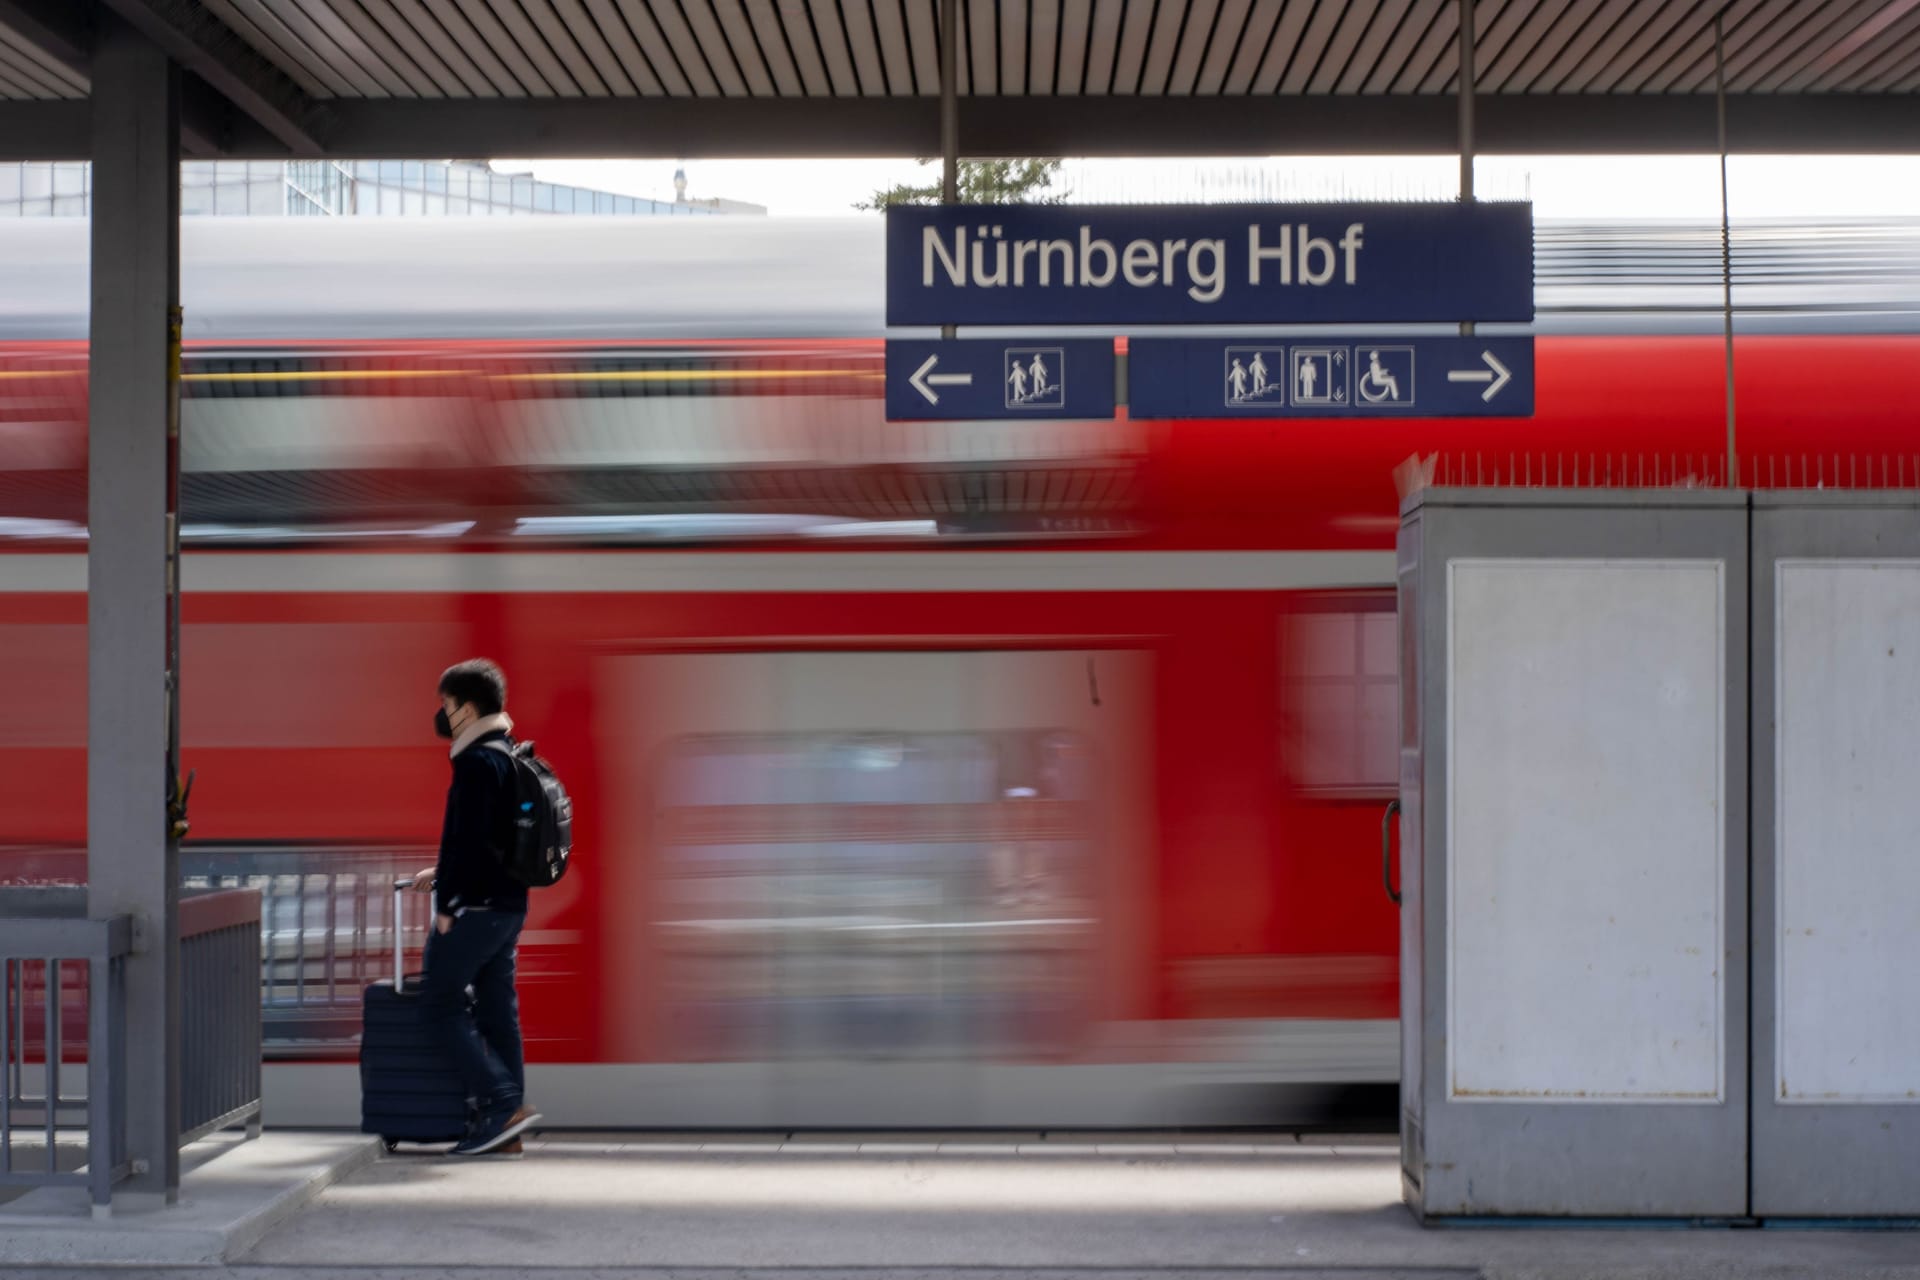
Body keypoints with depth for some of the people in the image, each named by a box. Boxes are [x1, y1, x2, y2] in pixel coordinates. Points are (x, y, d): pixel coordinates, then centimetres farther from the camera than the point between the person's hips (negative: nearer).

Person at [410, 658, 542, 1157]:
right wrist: (443, 873, 26)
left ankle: (505, 1102, -8)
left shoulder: (477, 762, -15)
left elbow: (466, 836, -20)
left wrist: (446, 903, -16)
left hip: (476, 906, -9)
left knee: (439, 1004, -2)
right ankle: (504, 1130, 10)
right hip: (509, 904, 9)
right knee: (497, 1009, 9)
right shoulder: (510, 756, 15)